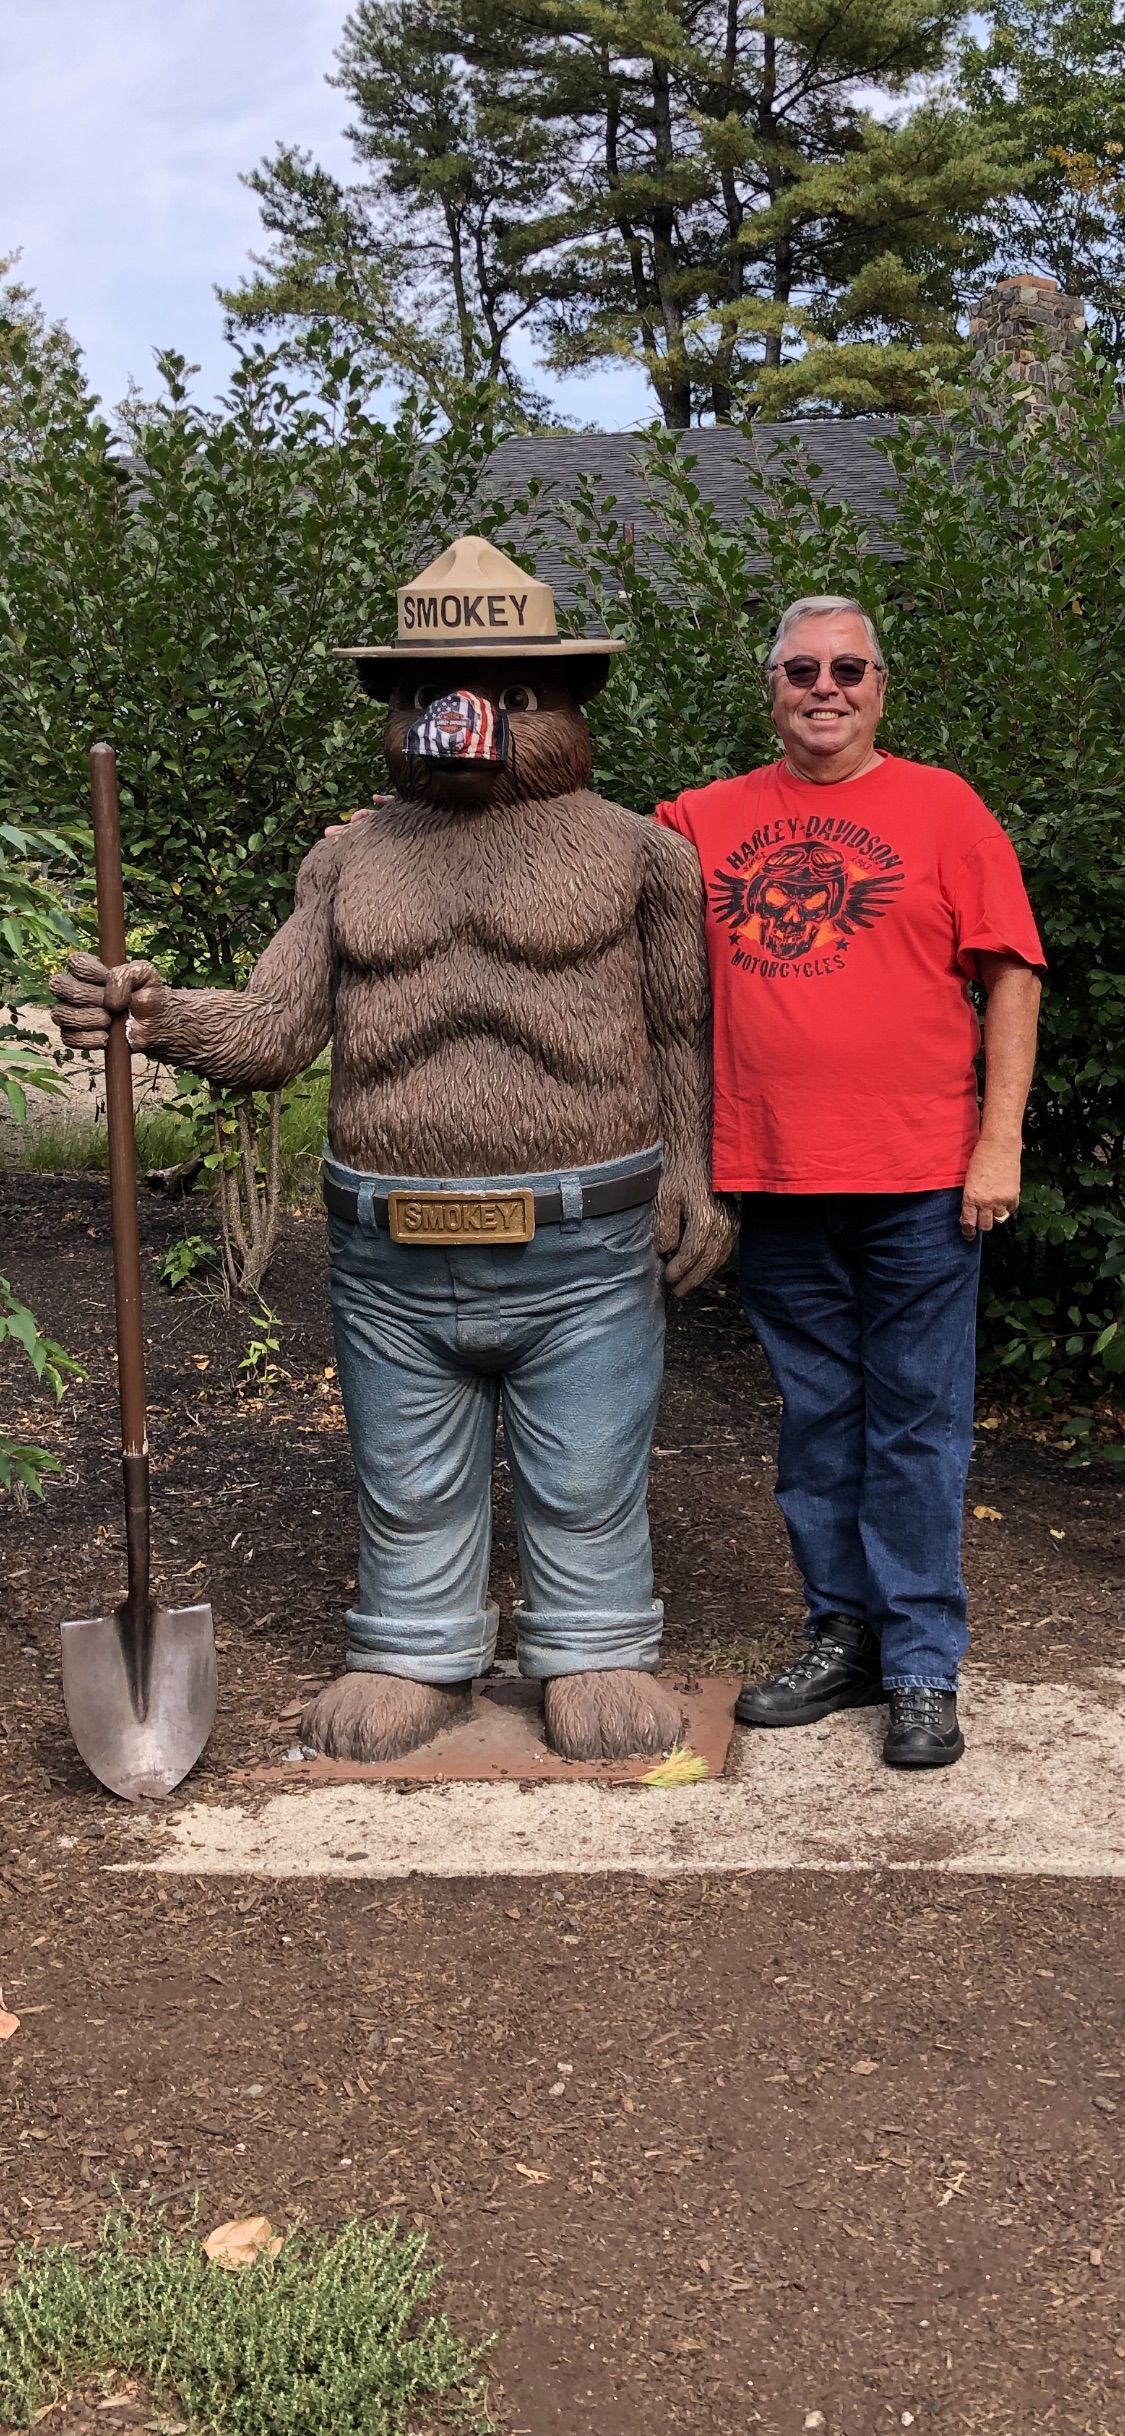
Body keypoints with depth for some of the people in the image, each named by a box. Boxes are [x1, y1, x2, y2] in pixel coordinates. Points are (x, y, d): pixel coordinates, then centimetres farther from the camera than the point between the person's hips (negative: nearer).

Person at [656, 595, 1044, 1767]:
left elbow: (1010, 973, 0)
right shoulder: (705, 820, 9)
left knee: (916, 1426, 2)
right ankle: (842, 1637, 27)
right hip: (774, 1182, 3)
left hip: (917, 1182, -3)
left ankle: (923, 1668, 13)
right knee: (815, 1422, 13)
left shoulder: (940, 806, 2)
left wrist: (999, 1140, -6)